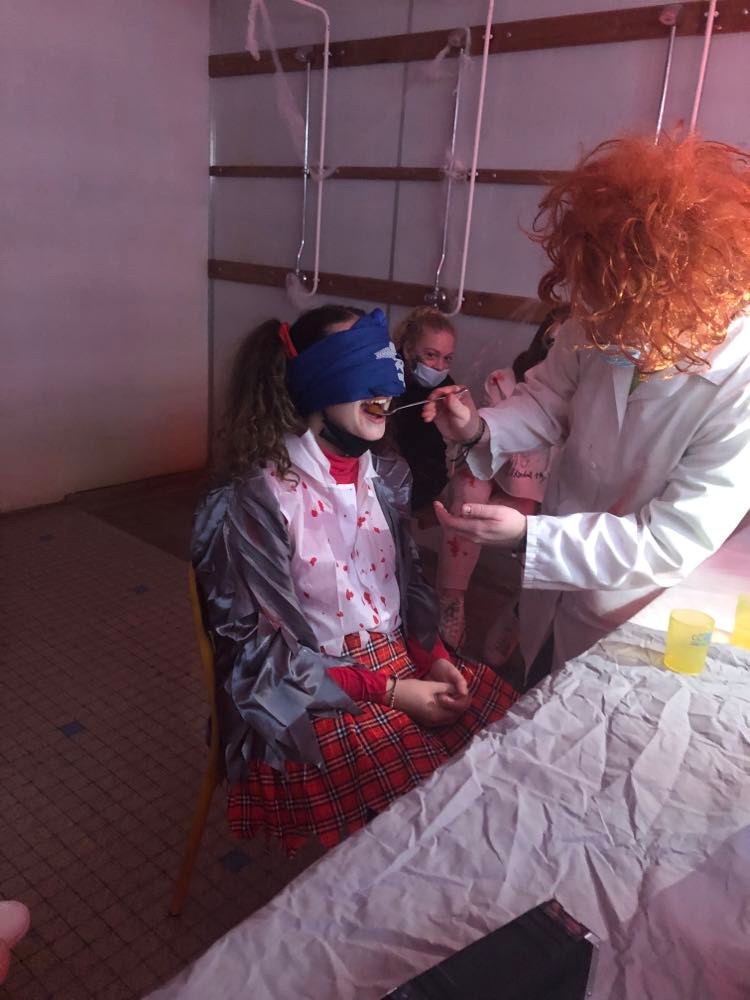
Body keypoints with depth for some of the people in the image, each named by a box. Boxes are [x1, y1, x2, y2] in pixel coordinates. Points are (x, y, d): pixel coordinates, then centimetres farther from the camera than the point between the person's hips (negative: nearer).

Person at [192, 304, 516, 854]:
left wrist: (434, 655, -5)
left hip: (402, 661, 6)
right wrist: (388, 691, -19)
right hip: (308, 694, -6)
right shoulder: (258, 500, -17)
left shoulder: (385, 474, 3)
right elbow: (264, 651, -15)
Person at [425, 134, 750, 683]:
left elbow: (673, 541, -29)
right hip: (550, 580, 5)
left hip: (632, 620, -4)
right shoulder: (597, 327, -19)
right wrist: (481, 429, -23)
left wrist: (528, 535, -36)